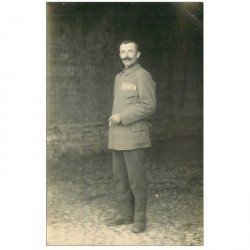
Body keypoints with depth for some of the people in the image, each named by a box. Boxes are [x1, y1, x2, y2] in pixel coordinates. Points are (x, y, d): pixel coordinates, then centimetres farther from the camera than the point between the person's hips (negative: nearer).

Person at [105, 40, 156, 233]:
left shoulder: (143, 76, -8)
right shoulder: (119, 77, 17)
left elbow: (149, 106, -16)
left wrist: (122, 116, -16)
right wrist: (113, 120, 16)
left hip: (134, 137, -8)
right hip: (117, 138, 8)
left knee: (136, 179, -1)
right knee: (121, 178, 12)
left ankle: (139, 218, 10)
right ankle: (124, 214, 23)